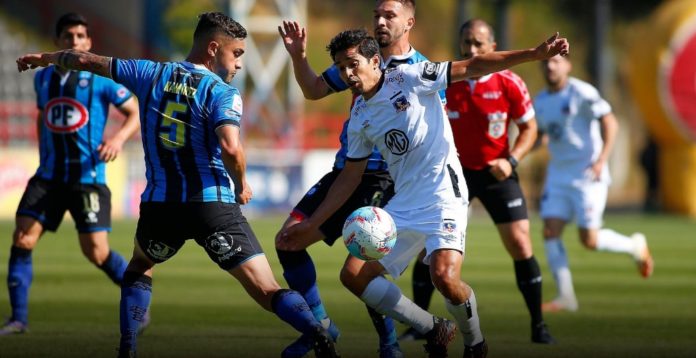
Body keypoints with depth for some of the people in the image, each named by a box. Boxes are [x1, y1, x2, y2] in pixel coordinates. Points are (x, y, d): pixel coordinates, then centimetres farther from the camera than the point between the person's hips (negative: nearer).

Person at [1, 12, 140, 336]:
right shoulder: (43, 78, 10)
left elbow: (135, 112, 0)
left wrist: (119, 138, -18)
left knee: (96, 252, -6)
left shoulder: (100, 80, -4)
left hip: (88, 177, -4)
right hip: (49, 176, 4)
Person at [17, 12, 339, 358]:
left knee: (139, 267, 34)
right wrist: (241, 187, -3)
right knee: (267, 291, -7)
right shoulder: (222, 93, -6)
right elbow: (230, 147, -23)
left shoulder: (151, 74, 9)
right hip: (213, 206, -4)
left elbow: (89, 61, 20)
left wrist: (47, 57, 38)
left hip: (159, 206, 4)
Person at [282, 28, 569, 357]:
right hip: (403, 205, 7)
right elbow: (350, 177, 20)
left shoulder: (408, 78, -6)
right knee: (353, 275, -2)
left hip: (443, 195, -7)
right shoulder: (359, 117, 11)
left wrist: (536, 54, -17)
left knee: (444, 276, -26)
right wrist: (312, 223, 17)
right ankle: (434, 330, 11)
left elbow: (472, 67, -9)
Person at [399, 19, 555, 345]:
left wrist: (511, 161, -17)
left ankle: (539, 326, 4)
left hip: (496, 172, -1)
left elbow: (529, 128, -3)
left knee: (520, 245, -8)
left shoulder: (509, 84, -12)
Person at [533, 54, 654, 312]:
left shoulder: (581, 93, -11)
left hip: (587, 175, -7)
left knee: (589, 240, -8)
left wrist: (602, 159, -24)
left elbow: (609, 122, -14)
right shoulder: (540, 102, 10)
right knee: (550, 232, -6)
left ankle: (635, 246, 21)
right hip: (558, 175, 7)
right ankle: (565, 296, 0)